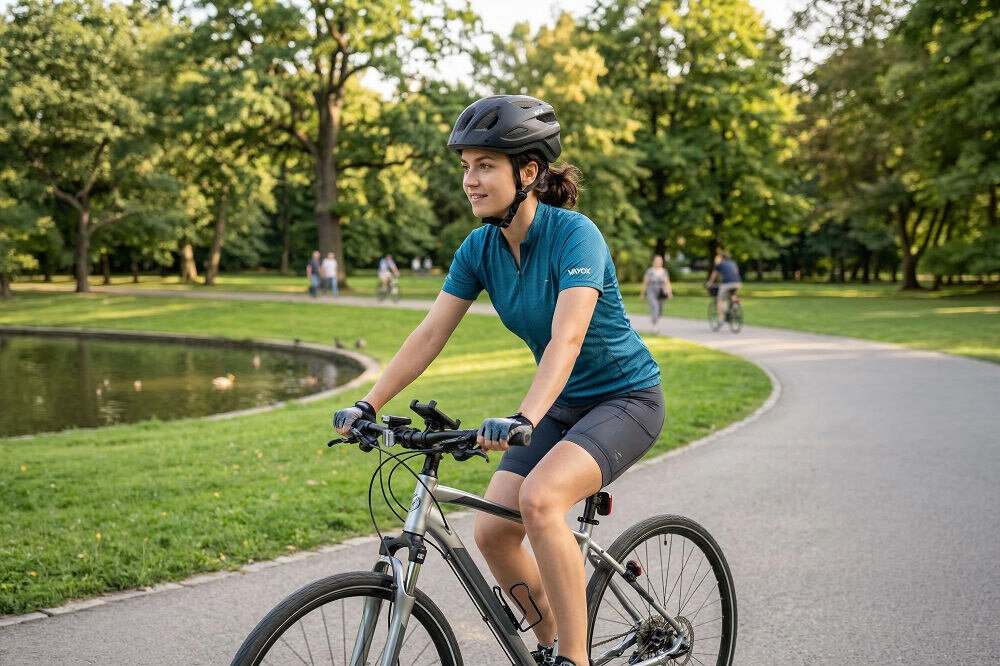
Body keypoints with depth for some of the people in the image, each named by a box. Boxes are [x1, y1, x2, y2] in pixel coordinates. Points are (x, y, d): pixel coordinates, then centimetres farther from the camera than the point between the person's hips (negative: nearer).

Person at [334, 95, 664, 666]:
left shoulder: (574, 234, -24)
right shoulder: (481, 247, -5)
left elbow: (566, 338, -36)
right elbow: (430, 334, -5)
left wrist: (524, 418, -49)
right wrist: (369, 405, -13)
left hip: (625, 398, -7)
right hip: (562, 403, 7)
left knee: (539, 498, -30)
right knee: (492, 531, -5)